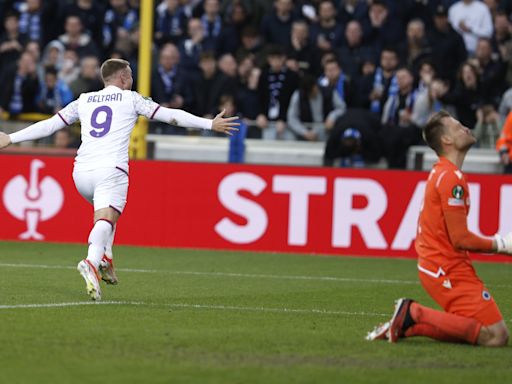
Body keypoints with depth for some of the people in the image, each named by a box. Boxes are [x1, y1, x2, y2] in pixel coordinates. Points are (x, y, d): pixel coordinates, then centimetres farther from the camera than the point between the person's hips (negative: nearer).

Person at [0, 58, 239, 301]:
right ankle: (92, 263, -46)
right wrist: (210, 124, 11)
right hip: (111, 170, -5)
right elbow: (170, 115, 7)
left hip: (82, 171, 5)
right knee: (106, 220, -18)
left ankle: (105, 258, 13)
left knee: (104, 213, 31)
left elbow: (49, 124, 21)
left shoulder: (83, 101, 20)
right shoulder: (131, 99, 10)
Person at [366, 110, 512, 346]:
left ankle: (408, 323, 2)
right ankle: (414, 315, -13)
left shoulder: (441, 172, 17)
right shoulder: (451, 177, -14)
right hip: (449, 270, -10)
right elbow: (460, 239, -17)